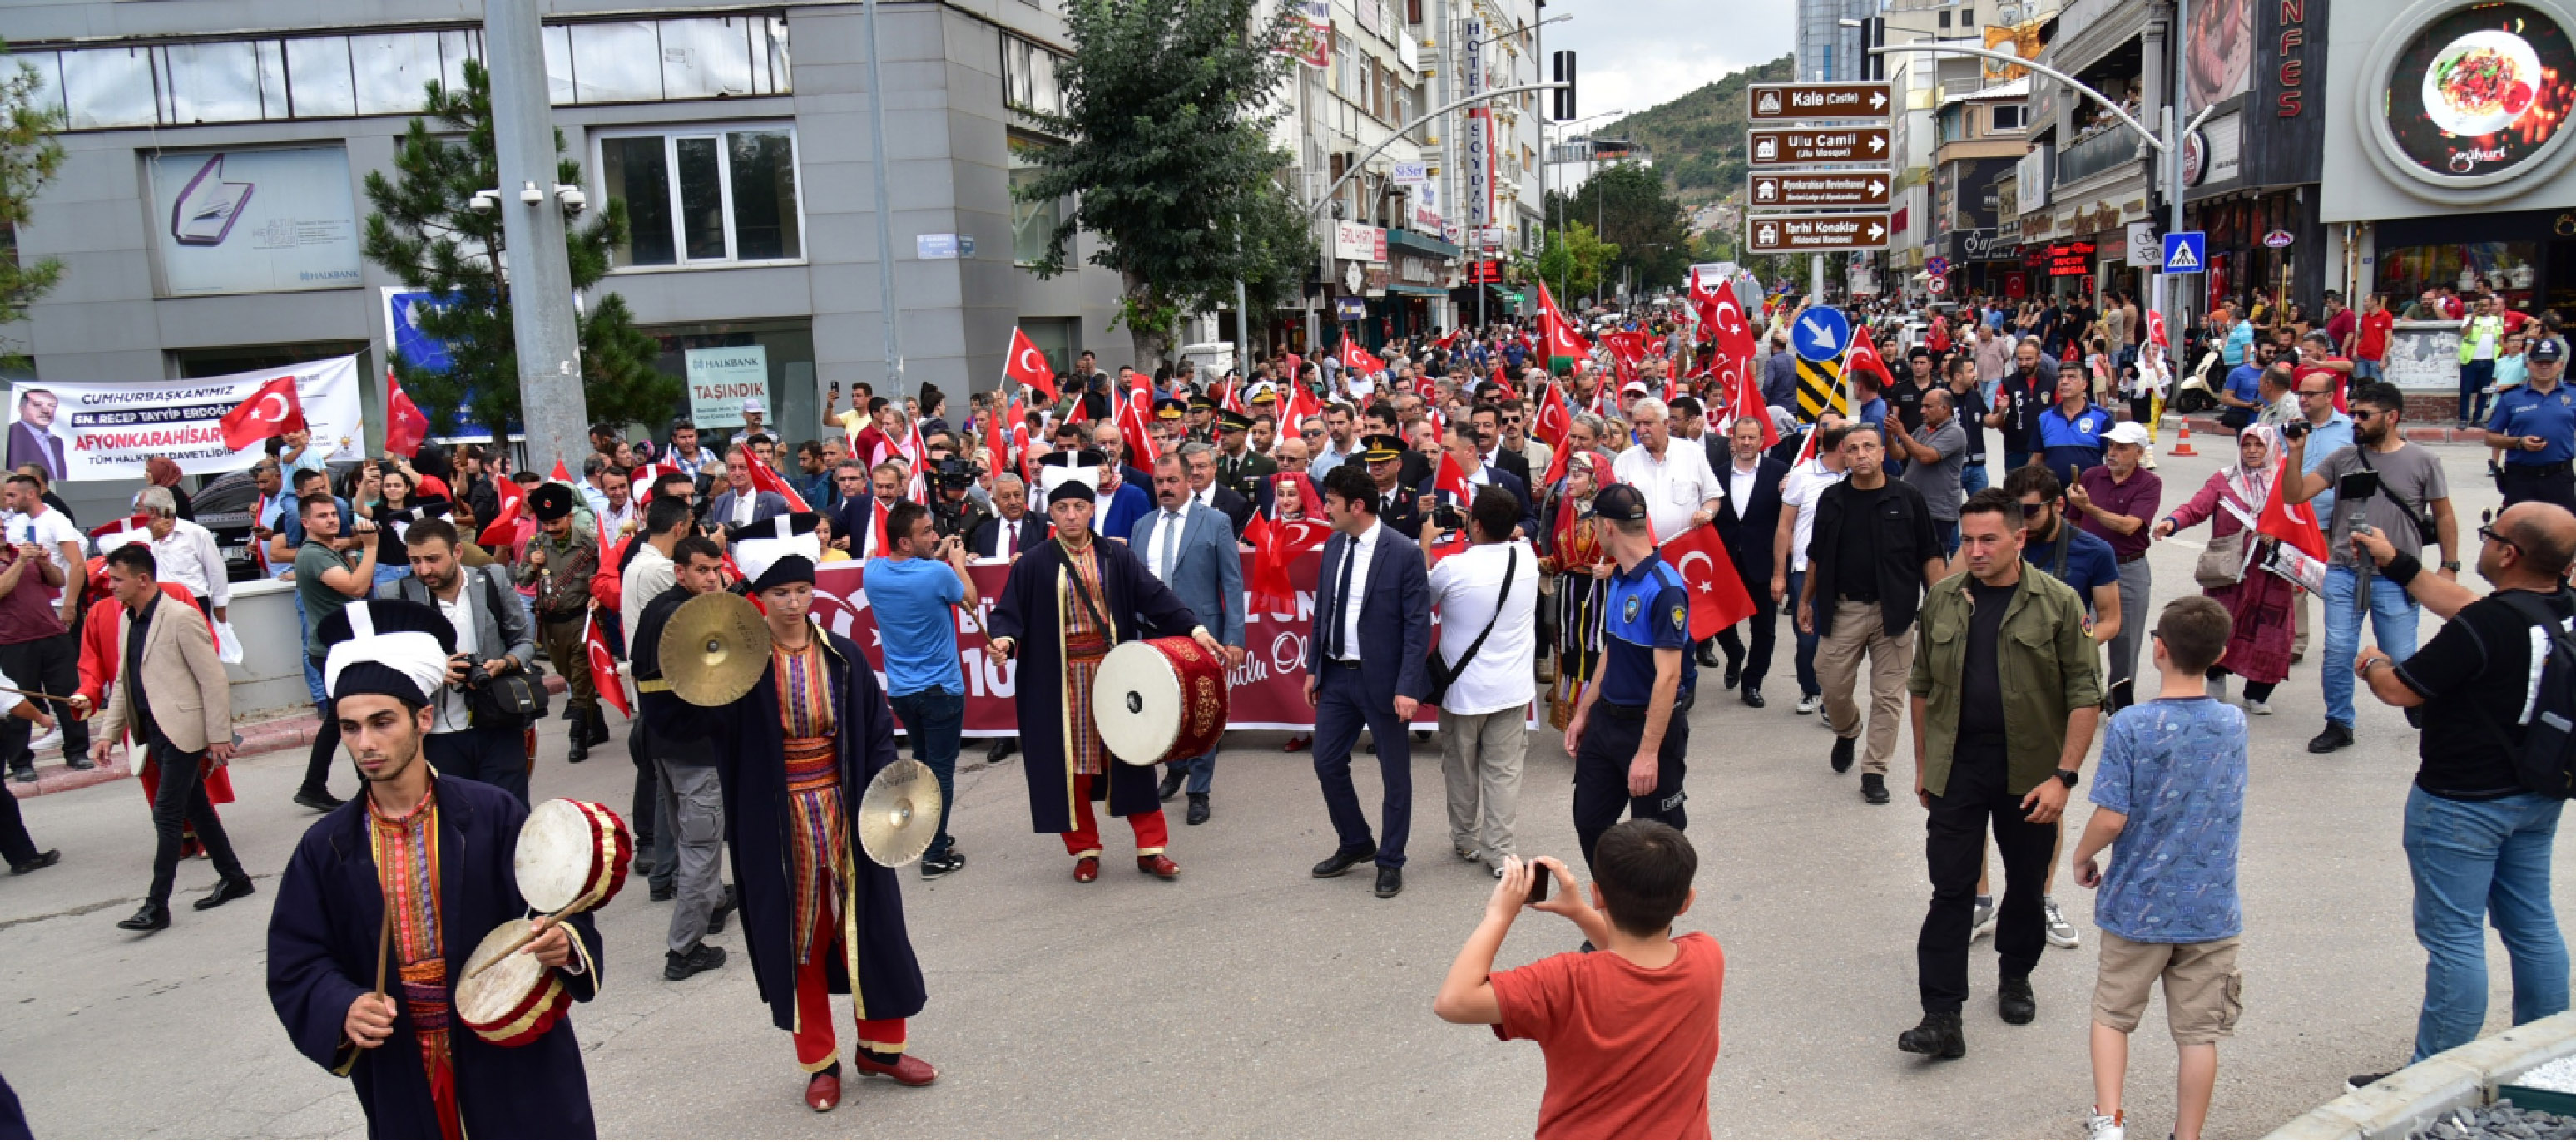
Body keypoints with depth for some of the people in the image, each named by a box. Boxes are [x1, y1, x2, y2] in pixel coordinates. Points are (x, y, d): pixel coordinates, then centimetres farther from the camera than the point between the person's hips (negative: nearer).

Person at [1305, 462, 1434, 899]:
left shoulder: (1404, 552, -15)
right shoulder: (1333, 545, 4)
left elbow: (1418, 625, -15)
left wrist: (1406, 687, -20)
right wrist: (1313, 668, 10)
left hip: (1382, 679, -6)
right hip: (1336, 675, 6)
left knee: (1395, 774, 7)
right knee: (1327, 763, 11)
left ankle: (1390, 861, 22)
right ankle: (1355, 843, 31)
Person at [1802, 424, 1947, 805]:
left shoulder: (1907, 499, -2)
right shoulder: (1831, 499, 5)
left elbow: (1930, 556, 0)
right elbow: (1817, 556, 13)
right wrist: (1805, 600, 13)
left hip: (1893, 611, -2)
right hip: (1842, 609, 2)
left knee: (1888, 696, 2)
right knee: (1833, 687, 5)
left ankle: (1874, 771, 13)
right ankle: (1847, 732, 38)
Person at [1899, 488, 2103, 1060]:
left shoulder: (2058, 602, -7)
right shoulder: (1942, 599, 2)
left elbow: (2084, 696, -7)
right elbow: (1922, 686, 11)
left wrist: (2063, 776, -13)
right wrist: (1923, 764, 12)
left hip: (2030, 770, -1)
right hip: (1957, 766, 1)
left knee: (2026, 883, 15)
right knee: (1951, 890, -2)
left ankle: (2015, 976, 40)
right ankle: (1942, 1018, 0)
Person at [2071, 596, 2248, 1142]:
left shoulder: (2130, 726, -17)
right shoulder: (2232, 723, -3)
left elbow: (2112, 817, -19)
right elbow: (2229, 807, 10)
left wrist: (2082, 856, -1)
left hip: (2138, 905, -3)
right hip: (2211, 908, 3)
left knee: (2112, 1013, 15)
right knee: (2198, 1030, 11)